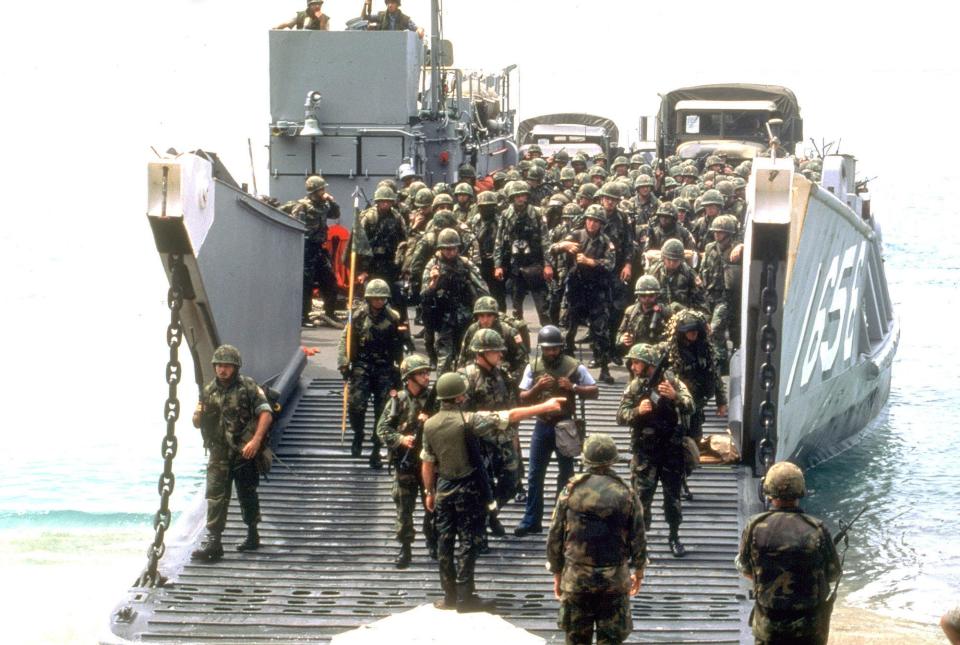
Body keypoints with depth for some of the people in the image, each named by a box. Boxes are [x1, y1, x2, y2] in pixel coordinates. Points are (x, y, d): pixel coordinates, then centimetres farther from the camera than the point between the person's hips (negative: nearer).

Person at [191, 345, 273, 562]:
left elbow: (266, 413, -11)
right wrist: (198, 415, -10)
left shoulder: (249, 387, -5)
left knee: (247, 495, 9)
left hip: (245, 453, -3)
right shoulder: (208, 391, 9)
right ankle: (213, 542, -11)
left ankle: (253, 535, 26)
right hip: (219, 454, 3)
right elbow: (197, 423, 15)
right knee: (215, 496, -7)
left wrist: (256, 440, -22)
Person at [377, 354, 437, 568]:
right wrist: (400, 439, -18)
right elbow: (382, 429, -3)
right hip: (405, 464, 0)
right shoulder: (398, 401, -3)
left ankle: (433, 543, 27)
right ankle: (405, 548, 13)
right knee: (404, 508, 4)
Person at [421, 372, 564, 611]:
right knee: (468, 541, 2)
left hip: (443, 487, 5)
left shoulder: (429, 425, -4)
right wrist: (545, 407, -18)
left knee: (444, 540, 12)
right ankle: (465, 597, 3)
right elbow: (510, 417, -21)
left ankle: (449, 595, 16)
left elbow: (427, 463, 3)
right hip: (467, 488, -5)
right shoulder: (468, 421, -20)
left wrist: (430, 492, 16)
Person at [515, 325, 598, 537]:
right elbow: (523, 398, 2)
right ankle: (531, 520, 10)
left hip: (565, 425, -2)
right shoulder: (533, 367, 0)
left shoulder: (574, 366, -6)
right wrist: (538, 387, -17)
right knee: (534, 474, 3)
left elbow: (595, 392, -2)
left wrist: (573, 388, -19)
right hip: (542, 426, 2)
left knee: (566, 474, 9)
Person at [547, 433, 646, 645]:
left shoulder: (571, 491, -4)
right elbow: (638, 539, 1)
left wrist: (557, 572, 12)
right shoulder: (627, 494, -5)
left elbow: (555, 537, 0)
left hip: (576, 577, 1)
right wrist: (638, 572, 16)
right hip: (615, 579, -1)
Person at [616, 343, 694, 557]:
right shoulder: (634, 387, 0)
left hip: (672, 448, 0)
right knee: (642, 495, -4)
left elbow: (690, 407, -13)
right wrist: (638, 411, -23)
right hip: (645, 449, 0)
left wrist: (674, 396, -32)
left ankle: (674, 537, 22)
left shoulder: (671, 381, -5)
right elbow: (621, 416, -4)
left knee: (673, 494, 9)